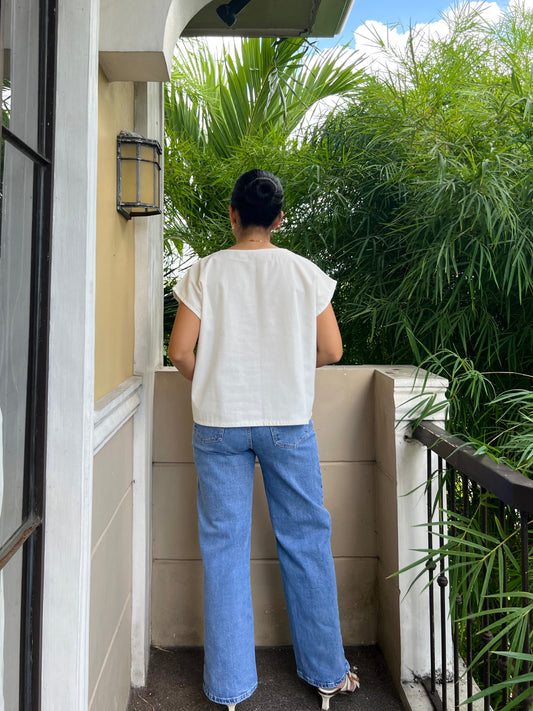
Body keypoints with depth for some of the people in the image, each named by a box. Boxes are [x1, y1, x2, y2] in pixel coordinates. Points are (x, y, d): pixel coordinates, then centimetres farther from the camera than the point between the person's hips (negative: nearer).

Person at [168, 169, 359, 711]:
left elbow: (180, 351, -6)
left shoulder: (204, 272, -2)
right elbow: (331, 350, 1)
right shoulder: (305, 272, 0)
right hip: (288, 420, 1)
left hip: (218, 422, 0)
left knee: (224, 547, 10)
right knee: (306, 542, 13)